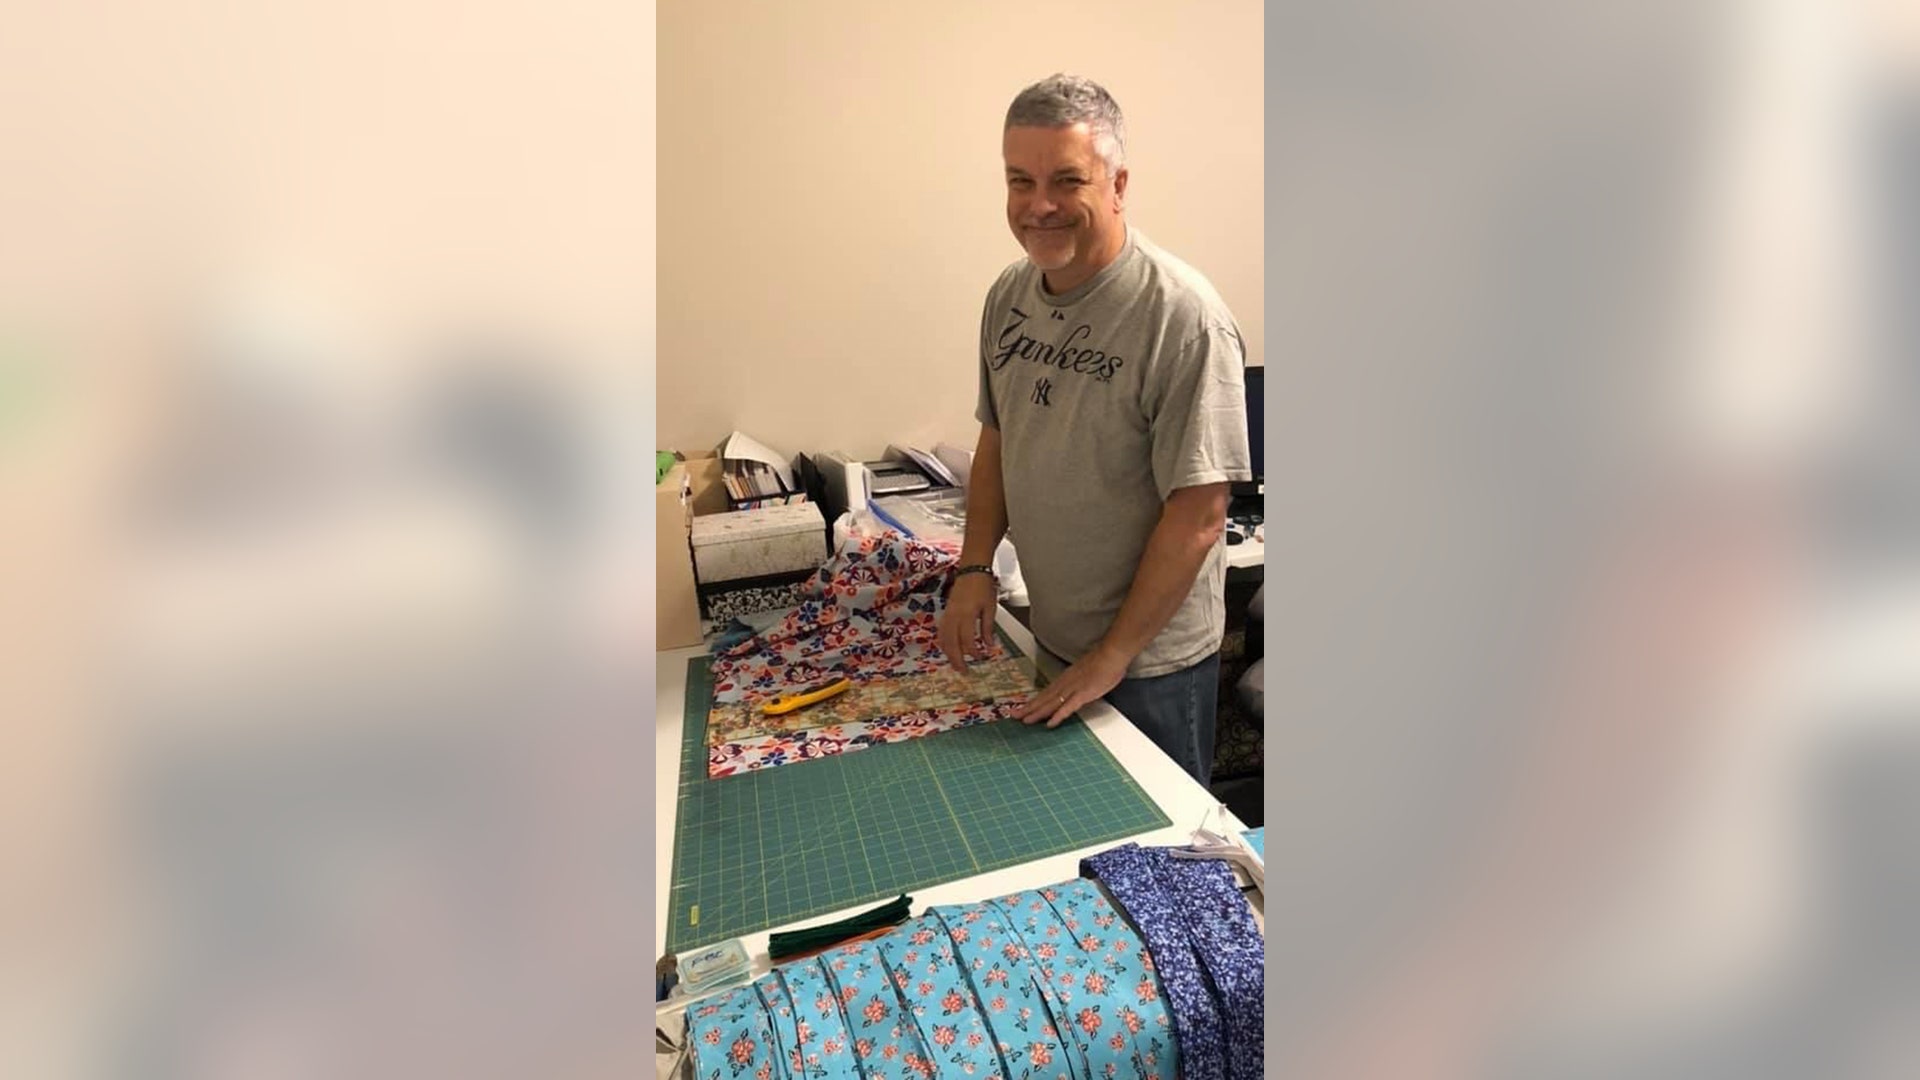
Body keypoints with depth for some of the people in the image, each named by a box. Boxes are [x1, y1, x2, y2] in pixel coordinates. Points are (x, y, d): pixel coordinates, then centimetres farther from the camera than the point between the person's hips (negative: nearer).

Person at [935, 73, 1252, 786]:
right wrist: (974, 567, -2)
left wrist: (1115, 654, -18)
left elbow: (1199, 515, -22)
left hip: (1150, 658, -6)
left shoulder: (1182, 314, -23)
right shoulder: (1009, 295, -1)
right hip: (1049, 640, 6)